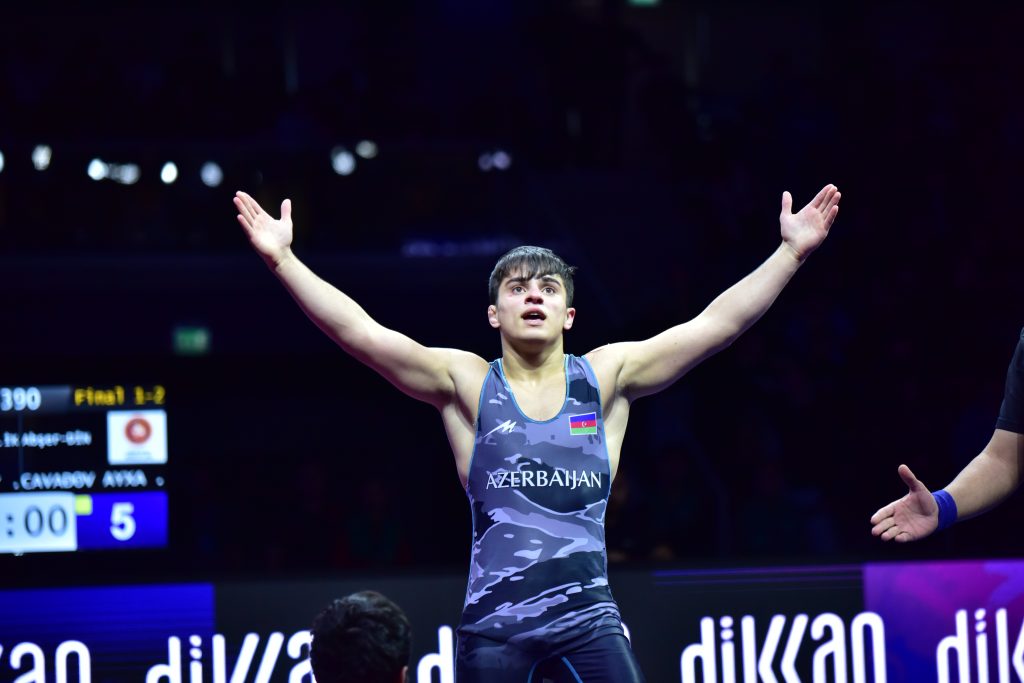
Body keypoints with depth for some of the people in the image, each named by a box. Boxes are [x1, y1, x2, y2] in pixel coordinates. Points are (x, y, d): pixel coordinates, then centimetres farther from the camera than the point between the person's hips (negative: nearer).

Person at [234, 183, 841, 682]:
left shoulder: (606, 377, 7)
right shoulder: (465, 383, 4)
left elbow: (717, 324, 3)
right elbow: (362, 333, -5)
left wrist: (792, 252, -4)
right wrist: (282, 259, -14)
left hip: (588, 618, 0)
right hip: (494, 625, 0)